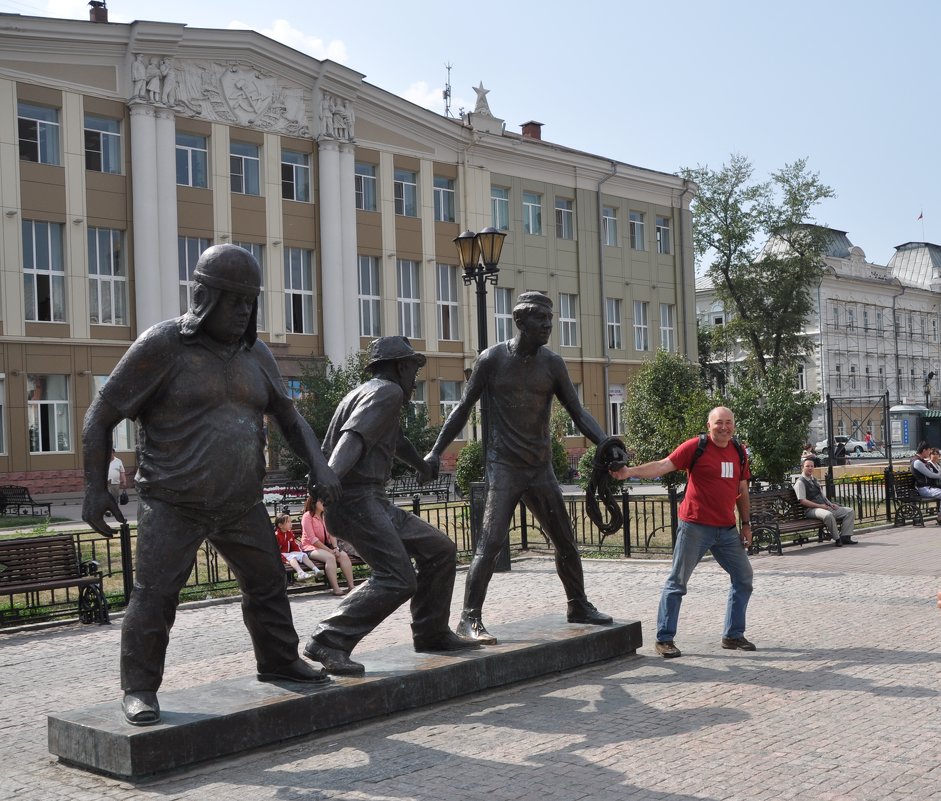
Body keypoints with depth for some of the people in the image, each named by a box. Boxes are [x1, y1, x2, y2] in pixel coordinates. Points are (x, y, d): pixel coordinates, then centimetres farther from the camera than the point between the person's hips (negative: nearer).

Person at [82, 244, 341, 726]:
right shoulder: (161, 346, -12)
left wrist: (319, 465, -2)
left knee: (267, 585, 13)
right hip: (173, 505, -5)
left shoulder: (254, 354, 5)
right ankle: (139, 690, 6)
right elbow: (101, 415, -8)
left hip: (241, 504, 6)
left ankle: (278, 662, 31)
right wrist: (95, 488, -13)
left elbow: (289, 417, 14)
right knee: (154, 597, -8)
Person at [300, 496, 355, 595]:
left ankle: (351, 586, -20)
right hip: (310, 547, -7)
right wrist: (329, 550, -19)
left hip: (326, 545, 7)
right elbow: (312, 539, -16)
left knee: (344, 555, -18)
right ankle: (336, 589, -36)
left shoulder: (325, 515, 13)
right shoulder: (307, 516, -9)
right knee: (330, 557, -33)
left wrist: (335, 548, -11)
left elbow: (331, 534, 7)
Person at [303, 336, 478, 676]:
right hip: (356, 498, -10)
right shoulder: (388, 391, -5)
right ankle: (328, 642, -21)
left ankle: (431, 633, 20)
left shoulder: (371, 392, 26)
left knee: (440, 551, 12)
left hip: (373, 501, 10)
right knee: (398, 578, -21)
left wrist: (421, 464, 64)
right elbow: (353, 437, -22)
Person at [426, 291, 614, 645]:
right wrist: (436, 451, -5)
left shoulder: (552, 363, 3)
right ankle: (470, 618, -10)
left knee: (565, 540, 13)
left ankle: (578, 605, 30)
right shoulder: (492, 359, -6)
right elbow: (463, 408, 1)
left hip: (541, 468, 5)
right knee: (491, 542, -16)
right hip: (504, 467, -5)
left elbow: (578, 413, 3)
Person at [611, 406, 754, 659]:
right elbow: (663, 466, -17)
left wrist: (746, 523, 16)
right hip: (695, 527, -6)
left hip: (727, 530, 6)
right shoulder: (696, 447, -8)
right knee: (677, 581, -2)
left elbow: (742, 490, 19)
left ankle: (733, 635, 23)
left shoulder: (739, 453, 10)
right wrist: (630, 471, -30)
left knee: (743, 578, 11)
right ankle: (665, 639, 5)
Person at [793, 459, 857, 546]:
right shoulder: (800, 482, -6)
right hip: (811, 509, -9)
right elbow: (802, 501, -15)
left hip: (824, 506, 9)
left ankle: (845, 537, -11)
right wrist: (820, 506, -19)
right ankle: (837, 539, -24)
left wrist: (830, 504, 7)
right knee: (828, 515, -41)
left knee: (850, 511, -1)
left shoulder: (813, 480, 22)